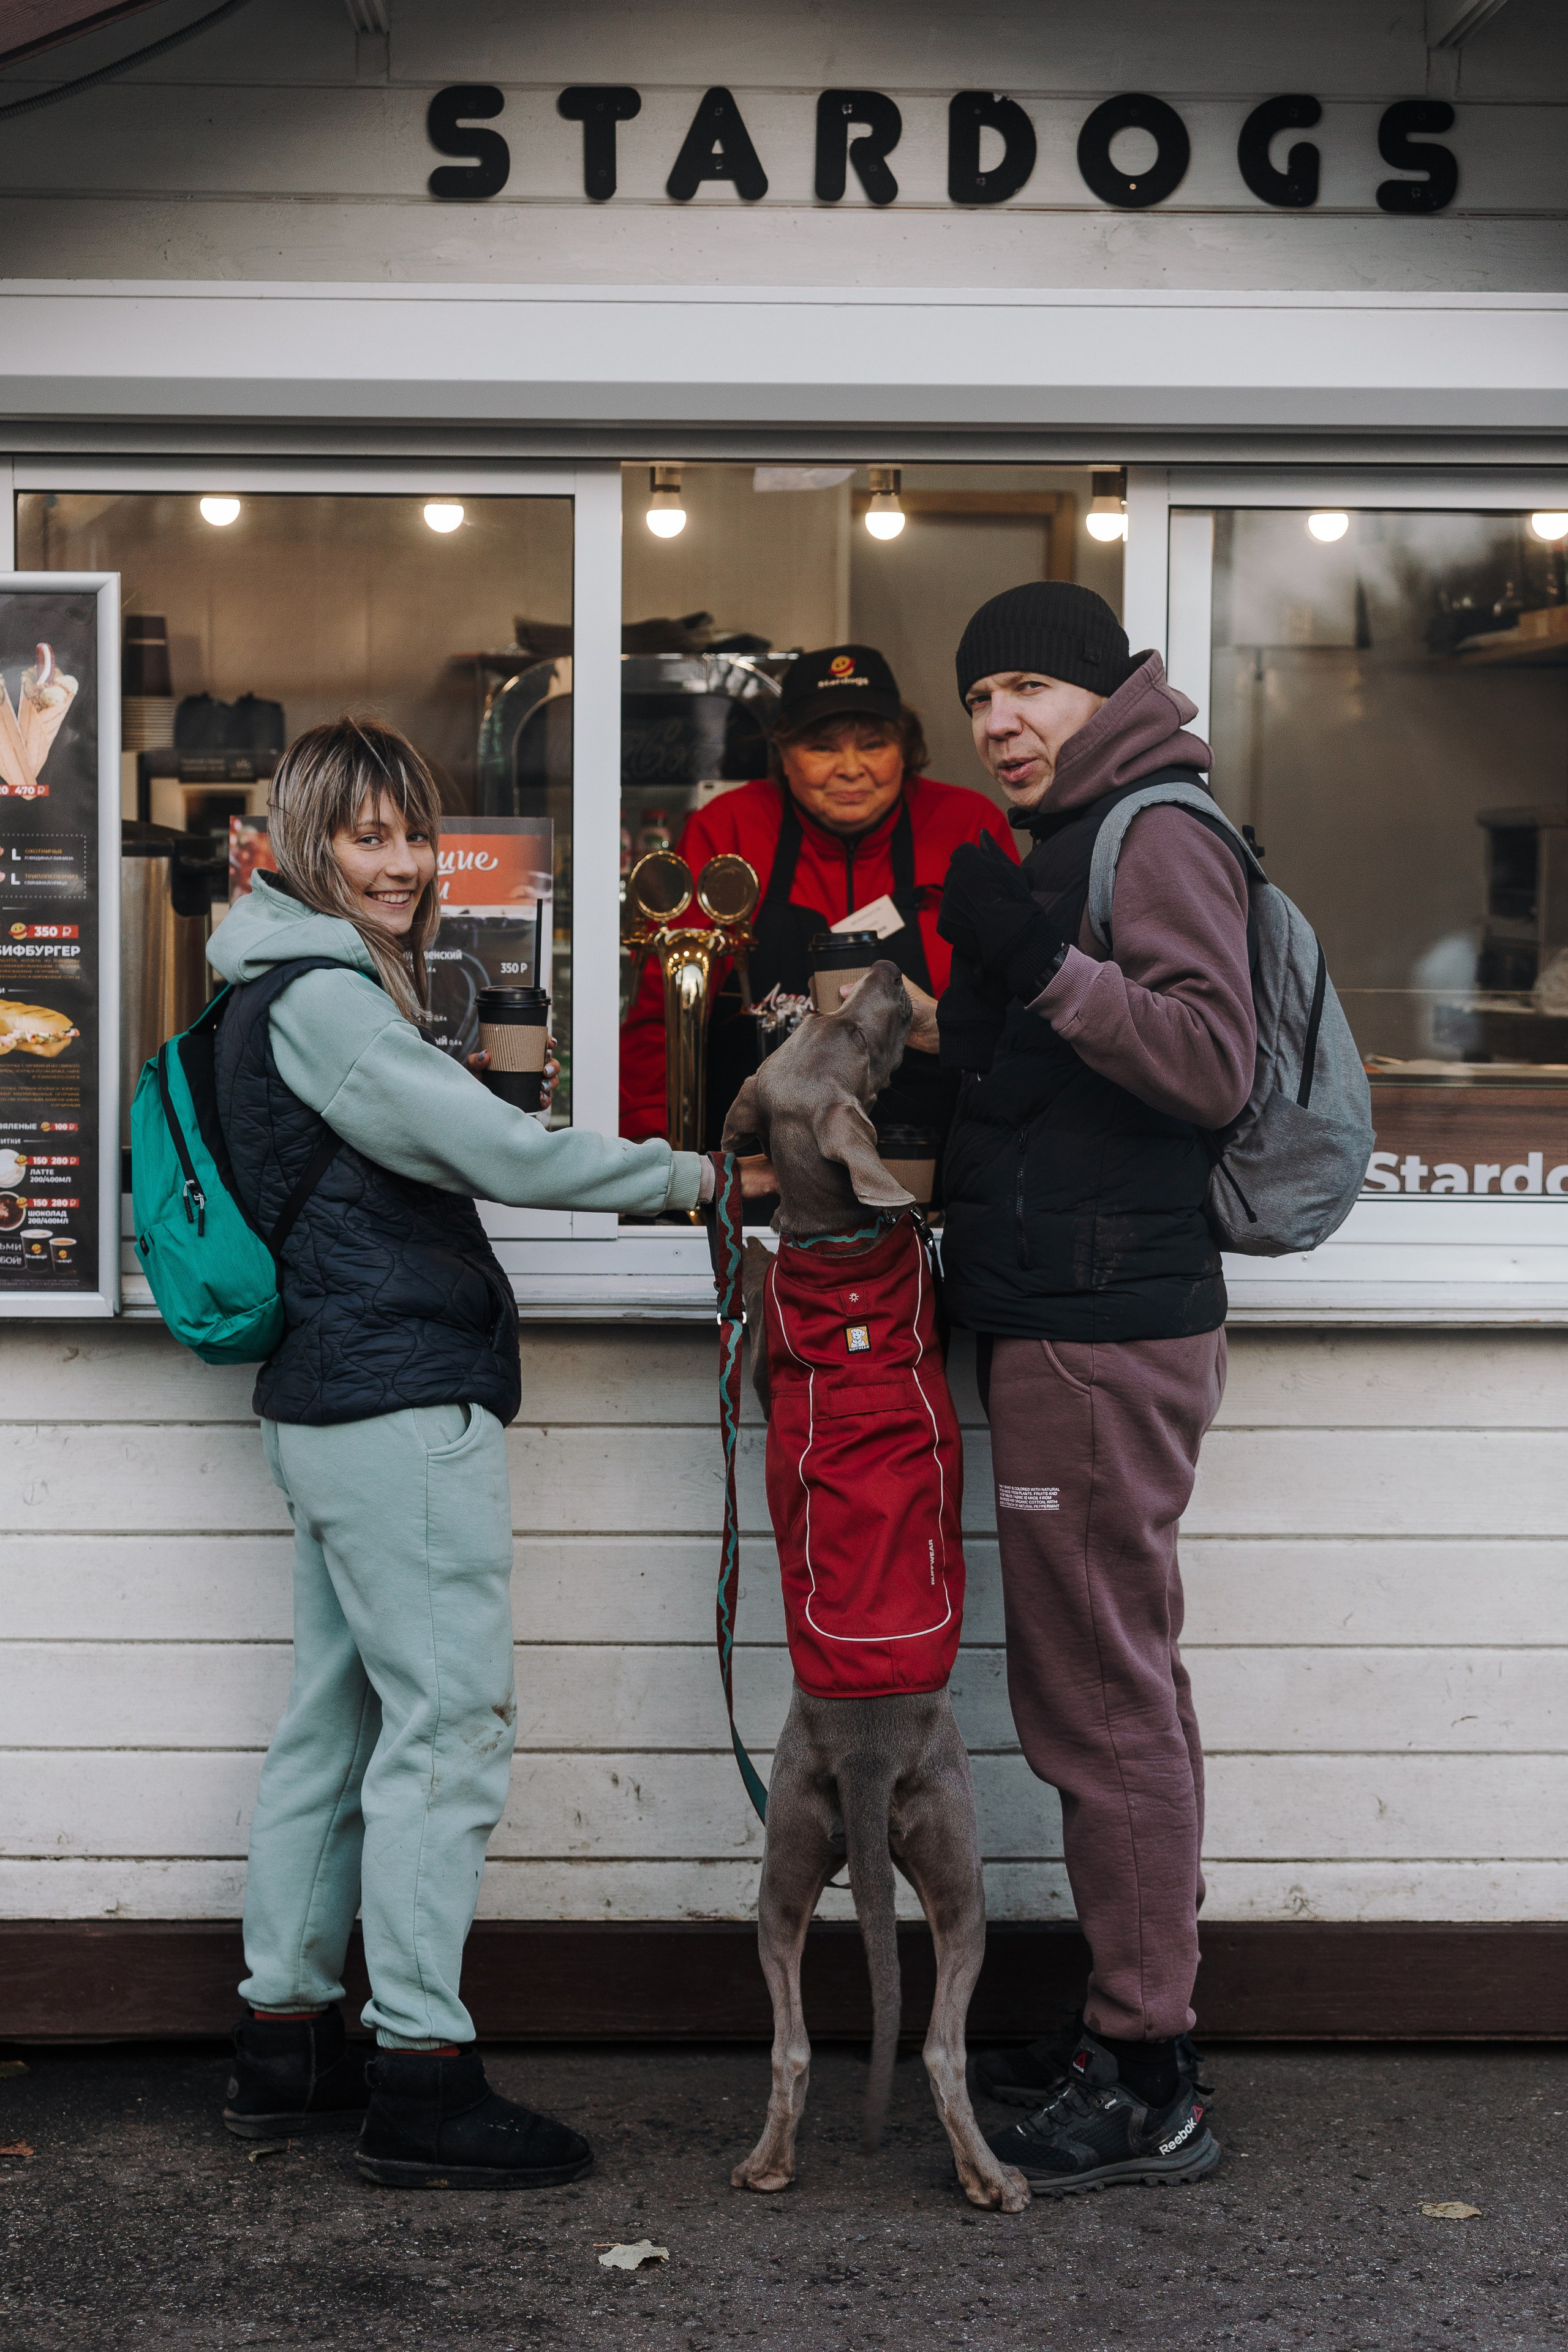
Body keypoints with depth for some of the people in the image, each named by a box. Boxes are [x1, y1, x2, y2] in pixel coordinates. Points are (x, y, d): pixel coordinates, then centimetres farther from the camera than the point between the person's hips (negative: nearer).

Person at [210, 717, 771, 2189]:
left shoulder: (305, 993, 18)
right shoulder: (320, 1000, -14)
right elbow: (500, 1153, -19)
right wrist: (697, 1177, -11)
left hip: (334, 1404, 11)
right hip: (402, 1405, -11)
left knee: (335, 1720, 13)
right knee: (449, 1723, -8)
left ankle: (287, 2043, 20)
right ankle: (422, 2082, -5)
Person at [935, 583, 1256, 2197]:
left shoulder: (1158, 835, -9)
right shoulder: (1064, 844, 22)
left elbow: (1212, 1062, -22)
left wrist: (1043, 968, -28)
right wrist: (965, 1008, 16)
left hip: (1104, 1336, -11)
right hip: (1062, 1327, 11)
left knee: (1105, 1698, -8)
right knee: (1104, 1686, 15)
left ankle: (1145, 2085, -2)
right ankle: (1130, 2023, 24)